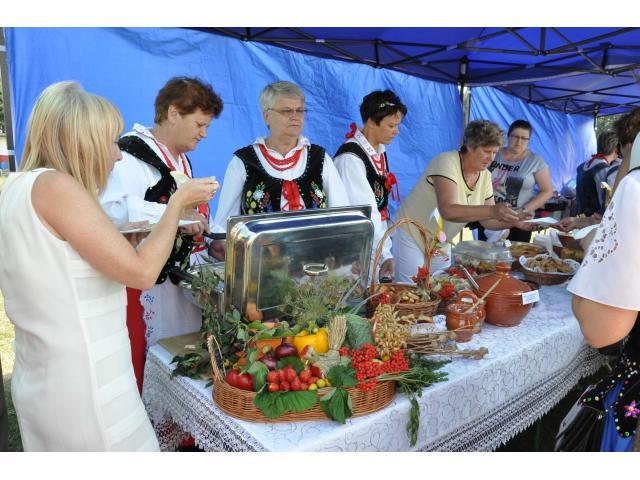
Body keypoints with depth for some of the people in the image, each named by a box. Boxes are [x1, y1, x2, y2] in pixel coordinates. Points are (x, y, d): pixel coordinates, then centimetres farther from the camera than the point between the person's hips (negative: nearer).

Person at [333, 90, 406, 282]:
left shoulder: (380, 152, 7)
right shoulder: (350, 158, -20)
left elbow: (380, 202, 10)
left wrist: (385, 250, 8)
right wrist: (385, 255, -27)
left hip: (374, 248, 8)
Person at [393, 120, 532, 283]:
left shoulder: (485, 175, 0)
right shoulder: (447, 162, -22)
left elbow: (487, 220, 3)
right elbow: (448, 210, -36)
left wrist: (514, 221, -15)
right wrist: (492, 210, -44)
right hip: (412, 236, -7)